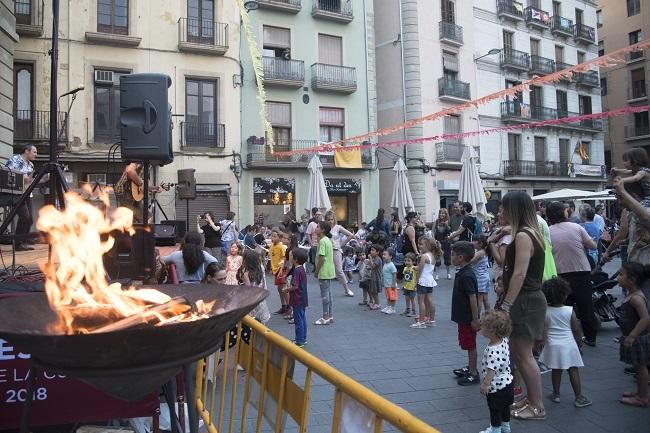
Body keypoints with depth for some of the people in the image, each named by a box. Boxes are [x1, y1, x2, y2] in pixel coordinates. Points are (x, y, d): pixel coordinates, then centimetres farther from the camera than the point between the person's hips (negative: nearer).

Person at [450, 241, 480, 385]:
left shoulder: (467, 275, -23)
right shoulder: (462, 272, 7)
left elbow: (473, 297, -24)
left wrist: (475, 319, -22)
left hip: (468, 318, -9)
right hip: (463, 316, 9)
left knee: (470, 345, 2)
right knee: (468, 344, 20)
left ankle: (473, 374, 12)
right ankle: (470, 368, 33)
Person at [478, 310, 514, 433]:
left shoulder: (493, 350, -34)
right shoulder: (504, 340, -8)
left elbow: (492, 369, -34)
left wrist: (485, 384, -26)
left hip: (496, 386, -9)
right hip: (506, 381, 9)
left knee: (495, 409, 11)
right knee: (504, 405, 26)